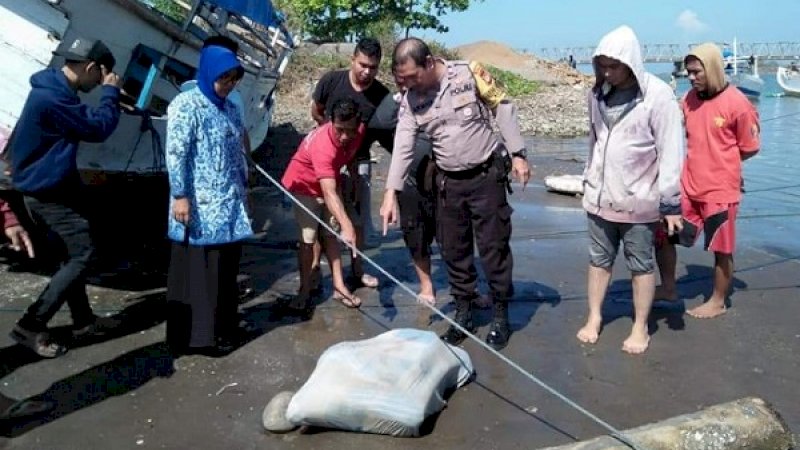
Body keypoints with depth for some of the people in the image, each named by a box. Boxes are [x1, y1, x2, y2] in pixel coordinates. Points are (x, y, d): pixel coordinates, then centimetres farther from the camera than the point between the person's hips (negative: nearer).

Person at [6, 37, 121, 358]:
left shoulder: (54, 90, 10)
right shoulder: (53, 97, -24)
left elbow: (84, 124, 19)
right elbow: (98, 129, -19)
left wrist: (108, 97, 7)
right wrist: (110, 92, -8)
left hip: (48, 188, 11)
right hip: (48, 192, -11)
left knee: (69, 257, 16)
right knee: (83, 256, -9)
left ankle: (83, 321, 27)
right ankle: (30, 326, -6)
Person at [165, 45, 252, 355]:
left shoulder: (230, 109, 15)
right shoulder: (185, 105, -8)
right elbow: (175, 153, -14)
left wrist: (243, 191, 18)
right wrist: (179, 196, -18)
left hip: (228, 206, 7)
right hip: (198, 206, -7)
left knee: (225, 270, 11)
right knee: (195, 270, 0)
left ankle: (220, 330, 22)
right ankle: (194, 336, 8)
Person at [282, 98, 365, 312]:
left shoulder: (360, 131, -22)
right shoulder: (322, 145, -42)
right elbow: (329, 193, -53)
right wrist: (347, 224, -62)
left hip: (329, 181, 6)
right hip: (304, 185, -6)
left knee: (331, 234, 9)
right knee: (308, 238, -8)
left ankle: (339, 286, 14)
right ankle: (305, 291, 2)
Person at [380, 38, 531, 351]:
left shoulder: (469, 73, -12)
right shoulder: (410, 101, -2)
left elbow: (502, 109, -5)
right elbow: (403, 147, -7)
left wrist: (517, 155, -7)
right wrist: (391, 192, -15)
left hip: (487, 176, -4)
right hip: (449, 183, 4)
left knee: (493, 247, 2)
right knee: (454, 250, 10)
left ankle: (501, 315, 17)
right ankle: (463, 313, 26)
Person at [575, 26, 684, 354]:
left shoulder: (658, 95, -15)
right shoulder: (598, 92, 2)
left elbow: (671, 154, -15)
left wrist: (670, 203, -15)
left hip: (638, 200, -5)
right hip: (600, 196, 5)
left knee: (641, 266, 9)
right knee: (599, 259, 15)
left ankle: (640, 327, 23)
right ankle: (594, 318, 30)